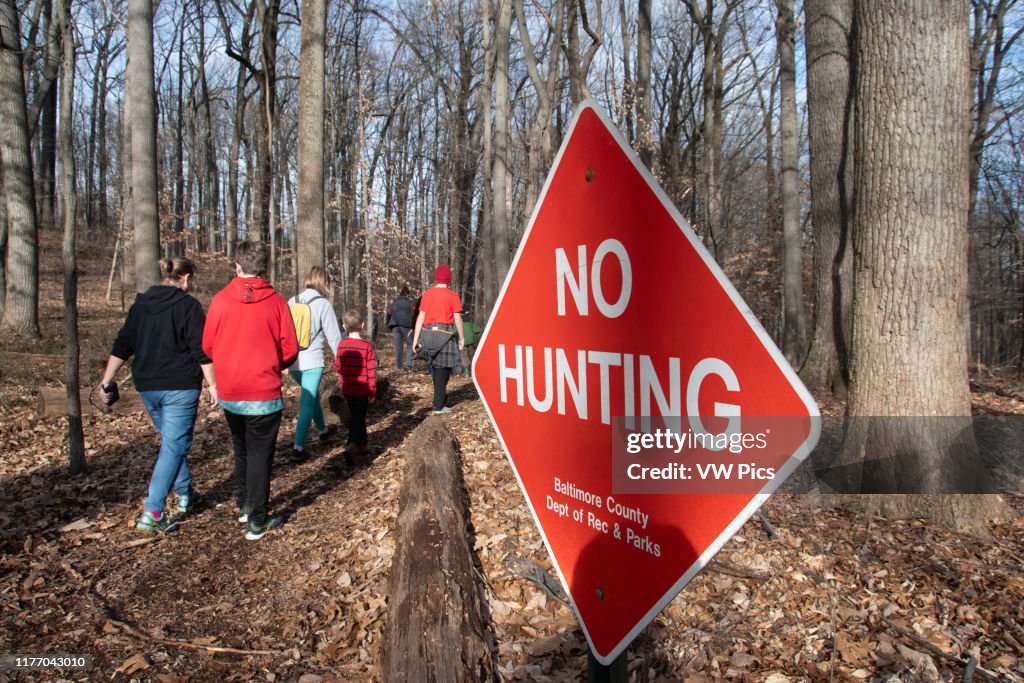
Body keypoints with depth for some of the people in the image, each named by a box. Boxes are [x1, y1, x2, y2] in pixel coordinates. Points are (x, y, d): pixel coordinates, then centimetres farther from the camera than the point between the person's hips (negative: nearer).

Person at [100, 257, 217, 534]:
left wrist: (107, 381, 15)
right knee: (174, 446, -4)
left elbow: (121, 347, 11)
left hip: (147, 387, 7)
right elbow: (201, 351, -12)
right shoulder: (188, 305, -7)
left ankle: (185, 495, 32)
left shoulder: (140, 305, 11)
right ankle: (153, 513, -10)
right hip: (180, 387, -7)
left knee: (173, 441, 22)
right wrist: (213, 385, -9)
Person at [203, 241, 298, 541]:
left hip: (229, 394, 3)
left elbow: (207, 345, 1)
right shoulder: (275, 301, -10)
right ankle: (257, 521, 11)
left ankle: (244, 505, 34)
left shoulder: (220, 300, -6)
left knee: (241, 450, 22)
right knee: (260, 455, 6)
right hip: (264, 394, -3)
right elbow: (290, 349, -7)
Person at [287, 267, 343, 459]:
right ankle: (298, 446, -4)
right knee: (307, 402, 1)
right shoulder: (323, 304, -9)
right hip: (312, 361, -5)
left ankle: (322, 429, 41)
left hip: (292, 361, 5)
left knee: (312, 394, 25)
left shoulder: (292, 302, 4)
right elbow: (333, 336, -6)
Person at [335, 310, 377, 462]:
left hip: (347, 389, 4)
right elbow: (371, 371, -12)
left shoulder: (342, 345, -3)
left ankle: (361, 445, 28)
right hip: (362, 390, -4)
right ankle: (352, 446, -19)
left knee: (356, 417, 19)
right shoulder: (367, 346, -14)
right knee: (358, 419, 0)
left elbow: (338, 366, 6)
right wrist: (373, 392, -4)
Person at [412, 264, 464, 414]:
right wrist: (461, 338, 4)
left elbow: (420, 317, 4)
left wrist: (416, 338, 6)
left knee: (436, 367, 19)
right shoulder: (452, 296, -4)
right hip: (443, 334, -4)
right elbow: (457, 319, -5)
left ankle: (441, 398, 27)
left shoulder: (427, 294, 7)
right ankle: (438, 406, 2)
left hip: (427, 333, 4)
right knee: (443, 369, 2)